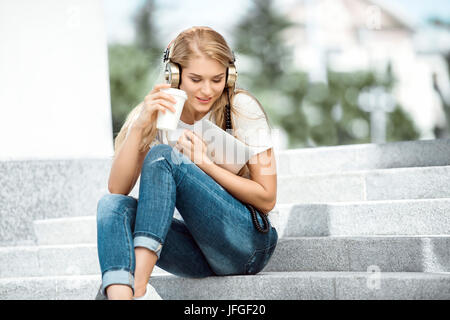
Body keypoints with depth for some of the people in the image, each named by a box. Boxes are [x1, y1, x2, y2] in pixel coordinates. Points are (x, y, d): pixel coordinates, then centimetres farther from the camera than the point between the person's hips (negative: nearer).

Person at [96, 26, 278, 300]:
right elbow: (117, 189, -9)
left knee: (163, 155, -23)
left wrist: (206, 164, -17)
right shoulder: (157, 114, 3)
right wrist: (139, 126, -21)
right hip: (199, 254, 4)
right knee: (112, 205, -22)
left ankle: (139, 284, -35)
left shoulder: (242, 108, -6)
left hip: (248, 244, -4)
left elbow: (267, 198, -6)